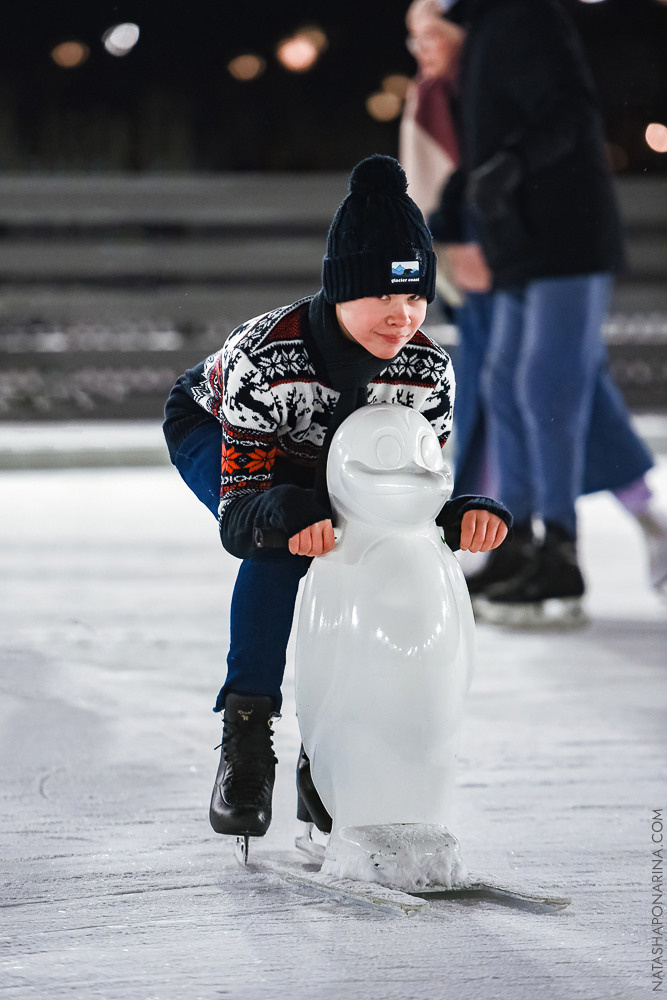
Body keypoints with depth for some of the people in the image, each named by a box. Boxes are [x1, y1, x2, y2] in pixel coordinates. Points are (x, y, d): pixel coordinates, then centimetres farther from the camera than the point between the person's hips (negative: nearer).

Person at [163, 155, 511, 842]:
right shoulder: (264, 358, -42)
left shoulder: (427, 372, -30)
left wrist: (466, 517, -42)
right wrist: (286, 515, -64)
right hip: (212, 429, -4)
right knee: (282, 546, -33)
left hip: (334, 456, 4)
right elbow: (238, 517, -40)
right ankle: (245, 742, -22)